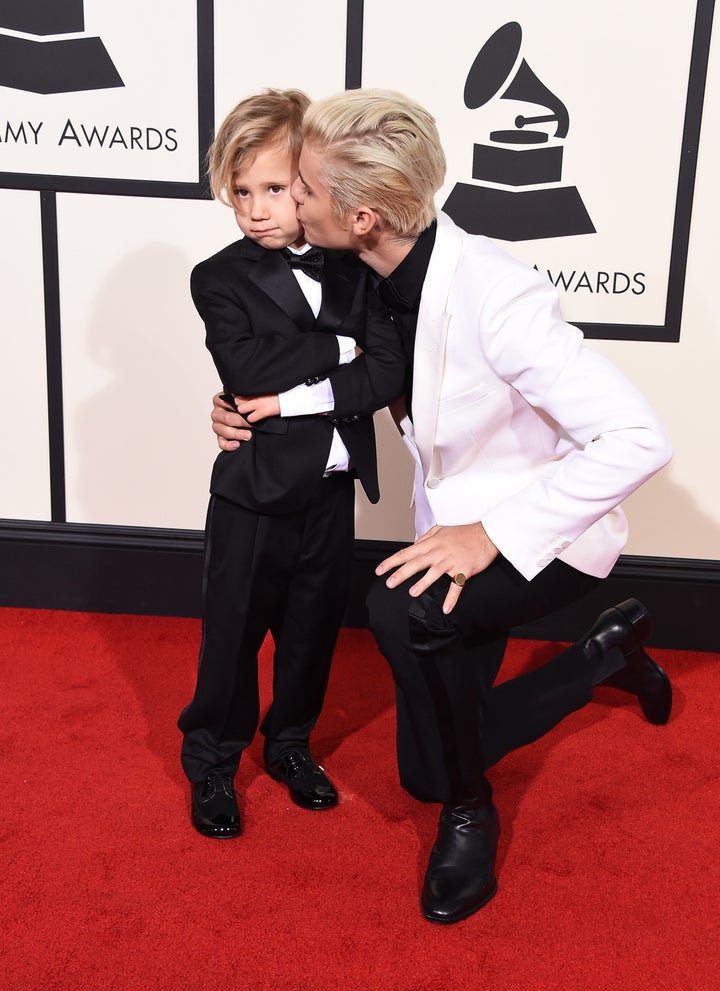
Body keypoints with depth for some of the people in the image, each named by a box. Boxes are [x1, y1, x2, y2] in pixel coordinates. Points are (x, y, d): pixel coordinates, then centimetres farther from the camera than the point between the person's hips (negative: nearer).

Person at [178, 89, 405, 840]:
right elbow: (245, 367, -25)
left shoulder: (353, 271, 1)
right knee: (233, 631, 9)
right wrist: (338, 348, -19)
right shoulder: (221, 278, -8)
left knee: (313, 628, 17)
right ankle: (211, 763, 30)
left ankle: (290, 744, 40)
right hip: (254, 491, -3)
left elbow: (390, 369, -11)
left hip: (332, 489, 3)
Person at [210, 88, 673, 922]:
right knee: (424, 772, 11)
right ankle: (608, 653, 32)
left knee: (399, 609, -36)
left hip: (542, 533, -7)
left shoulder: (491, 293, -30)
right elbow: (364, 393, 10)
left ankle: (469, 820, -7)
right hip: (458, 529, 7)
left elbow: (638, 439, -31)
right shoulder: (375, 280, -8)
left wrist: (494, 533, -31)